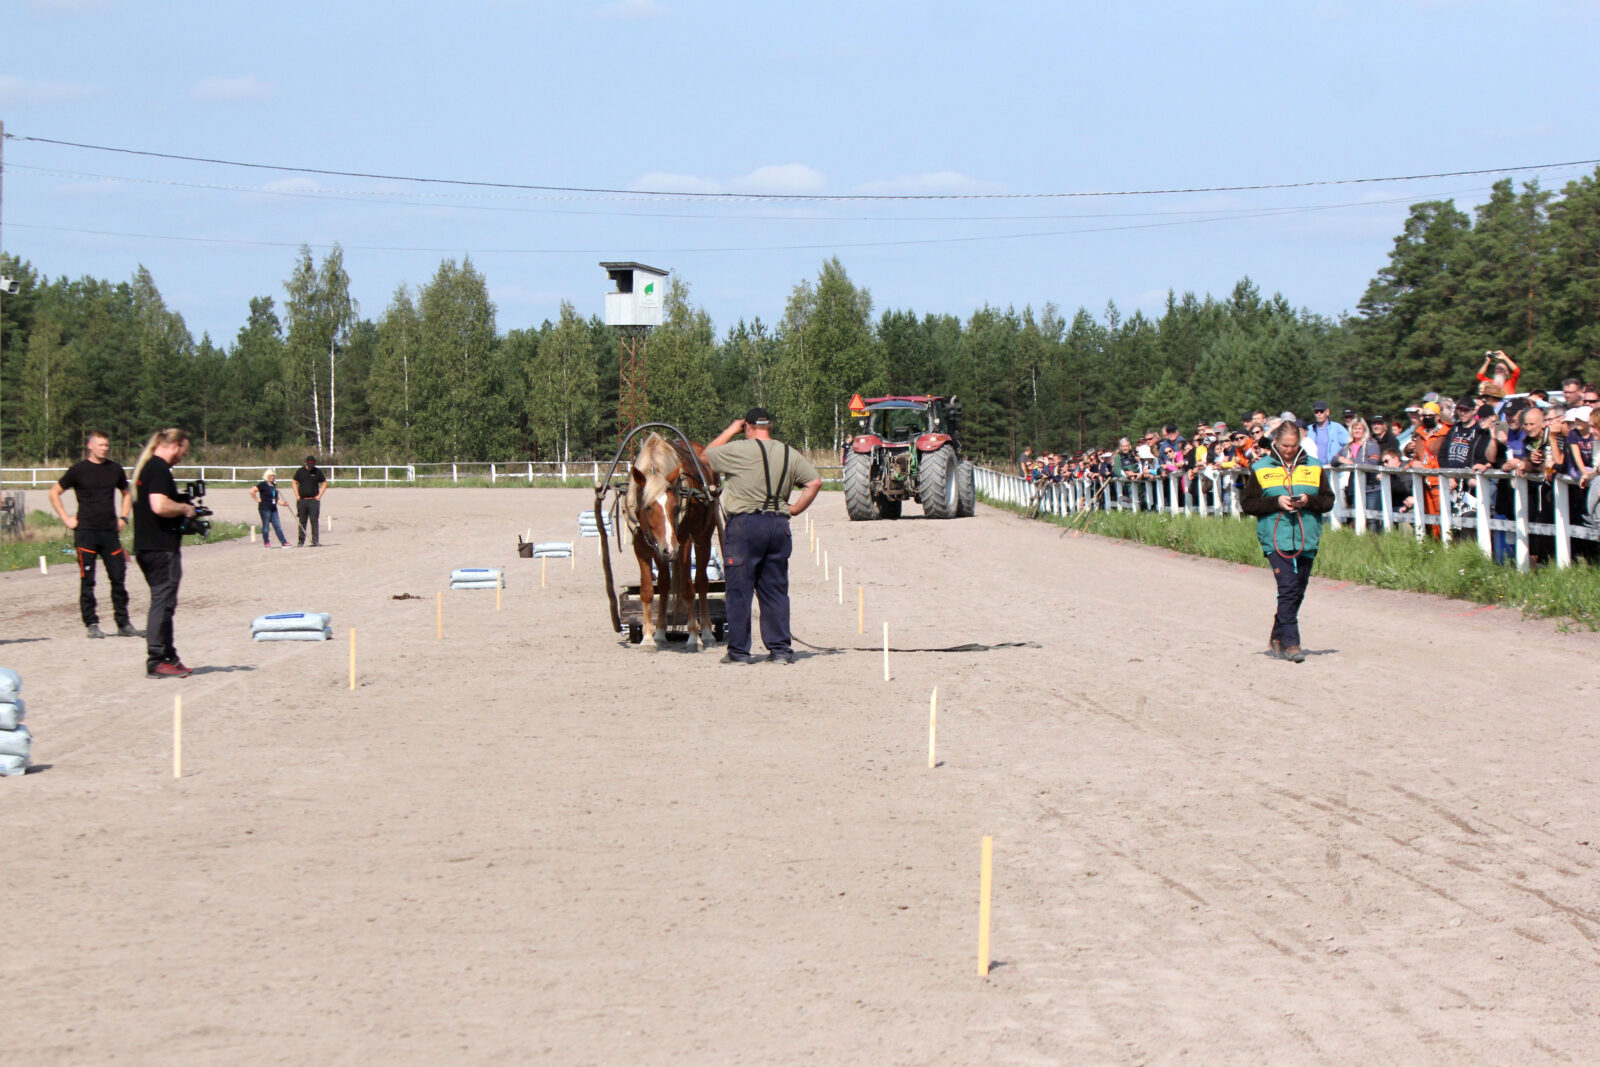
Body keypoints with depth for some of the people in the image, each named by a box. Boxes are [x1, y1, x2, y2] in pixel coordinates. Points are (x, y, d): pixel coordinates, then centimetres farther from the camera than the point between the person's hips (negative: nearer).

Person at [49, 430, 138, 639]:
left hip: (110, 531, 4)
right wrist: (66, 519, -1)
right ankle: (92, 624, 2)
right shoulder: (79, 470, -1)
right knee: (87, 580, -3)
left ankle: (123, 623, 9)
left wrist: (123, 517, 14)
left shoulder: (115, 470, 11)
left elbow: (126, 494, 28)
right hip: (86, 532, -4)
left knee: (118, 578, 2)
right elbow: (54, 493, 6)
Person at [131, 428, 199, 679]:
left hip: (146, 545, 10)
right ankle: (157, 661, -4)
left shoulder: (143, 466, 17)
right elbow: (160, 506, -27)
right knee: (163, 603, -6)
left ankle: (168, 657, 21)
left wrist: (180, 510, 19)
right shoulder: (159, 468, -15)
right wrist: (185, 508, -10)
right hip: (161, 547, -10)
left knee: (162, 603, 16)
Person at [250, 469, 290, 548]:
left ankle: (284, 542, 1)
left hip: (273, 508, 7)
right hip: (265, 508, -7)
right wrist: (257, 499, -12)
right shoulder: (263, 484, -7)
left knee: (277, 526, 4)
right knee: (266, 526, 0)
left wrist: (282, 503, 7)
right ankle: (266, 543, 7)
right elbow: (252, 491, -16)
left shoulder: (274, 485, 15)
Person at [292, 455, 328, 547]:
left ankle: (315, 540, -8)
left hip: (314, 500, -1)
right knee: (302, 522, 5)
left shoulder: (317, 472, 3)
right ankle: (301, 541, 11)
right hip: (302, 500, 1)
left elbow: (324, 483, 10)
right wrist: (297, 495, 4)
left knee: (314, 520, -8)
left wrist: (319, 495, 0)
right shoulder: (300, 472, 6)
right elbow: (295, 483, 14)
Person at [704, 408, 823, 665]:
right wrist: (795, 509, 12)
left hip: (744, 525, -4)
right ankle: (781, 648, 9)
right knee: (776, 589, 10)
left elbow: (706, 456, 6)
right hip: (778, 525, 4)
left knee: (739, 590, 2)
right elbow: (814, 482, 8)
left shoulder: (740, 449, -6)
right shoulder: (790, 454, 9)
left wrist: (730, 430, 13)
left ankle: (739, 651, 3)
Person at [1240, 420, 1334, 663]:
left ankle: (1277, 638, 23)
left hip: (1306, 540, 3)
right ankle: (1290, 642, -16)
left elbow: (1328, 501, 11)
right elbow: (1247, 504, 2)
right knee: (1288, 588, -16)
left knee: (1297, 591, 8)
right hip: (1276, 539, -3)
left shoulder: (1314, 467, 10)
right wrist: (1276, 502, -11)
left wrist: (1309, 501, -10)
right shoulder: (1261, 469, 5)